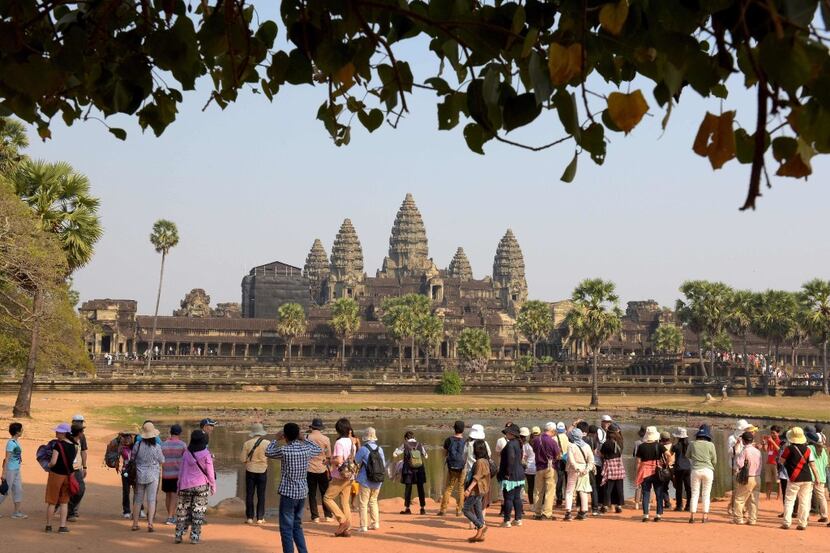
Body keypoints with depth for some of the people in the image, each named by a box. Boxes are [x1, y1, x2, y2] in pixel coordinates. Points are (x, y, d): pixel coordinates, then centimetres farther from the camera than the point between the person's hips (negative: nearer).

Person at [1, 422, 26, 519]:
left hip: (16, 470, 9)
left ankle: (17, 512, 13)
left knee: (18, 490, 9)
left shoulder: (16, 442, 8)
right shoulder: (11, 443, -17)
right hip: (10, 470, -9)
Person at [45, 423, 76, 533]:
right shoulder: (73, 445, 1)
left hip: (56, 474, -5)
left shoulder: (57, 444, -19)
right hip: (68, 475, 5)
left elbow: (53, 462, -25)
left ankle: (48, 526, 17)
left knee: (52, 501, 8)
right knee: (64, 502, 12)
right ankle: (62, 526, 8)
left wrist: (48, 465, -5)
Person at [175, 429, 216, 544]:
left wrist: (179, 486, 16)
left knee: (183, 510, 10)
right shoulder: (206, 454, -10)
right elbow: (210, 472, -6)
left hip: (186, 486, 3)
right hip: (201, 485, -3)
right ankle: (195, 536, 2)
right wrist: (213, 486, 5)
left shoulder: (186, 454, -1)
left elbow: (181, 471, 6)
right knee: (198, 511, 4)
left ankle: (178, 535, 8)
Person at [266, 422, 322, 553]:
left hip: (288, 493, -5)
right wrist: (303, 439, 21)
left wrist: (277, 439, 17)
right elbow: (319, 449, 21)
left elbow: (268, 452, 5)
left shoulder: (284, 450, -14)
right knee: (297, 525, 18)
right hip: (302, 493, 6)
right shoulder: (306, 449, -2)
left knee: (286, 528, 1)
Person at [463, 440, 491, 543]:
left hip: (476, 490, -10)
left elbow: (476, 477, -25)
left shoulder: (480, 462, -18)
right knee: (478, 511, 11)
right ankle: (480, 534, 13)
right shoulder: (485, 461, 12)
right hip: (478, 491, 10)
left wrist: (469, 489, -31)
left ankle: (481, 526, -7)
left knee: (466, 510, -6)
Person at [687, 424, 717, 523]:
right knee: (706, 494, 7)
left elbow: (688, 456, 14)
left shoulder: (692, 444, -1)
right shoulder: (710, 445, -4)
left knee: (694, 493, 7)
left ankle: (692, 515, 3)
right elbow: (714, 461, 3)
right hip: (708, 470, -1)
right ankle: (705, 516, 6)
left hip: (696, 470, 1)